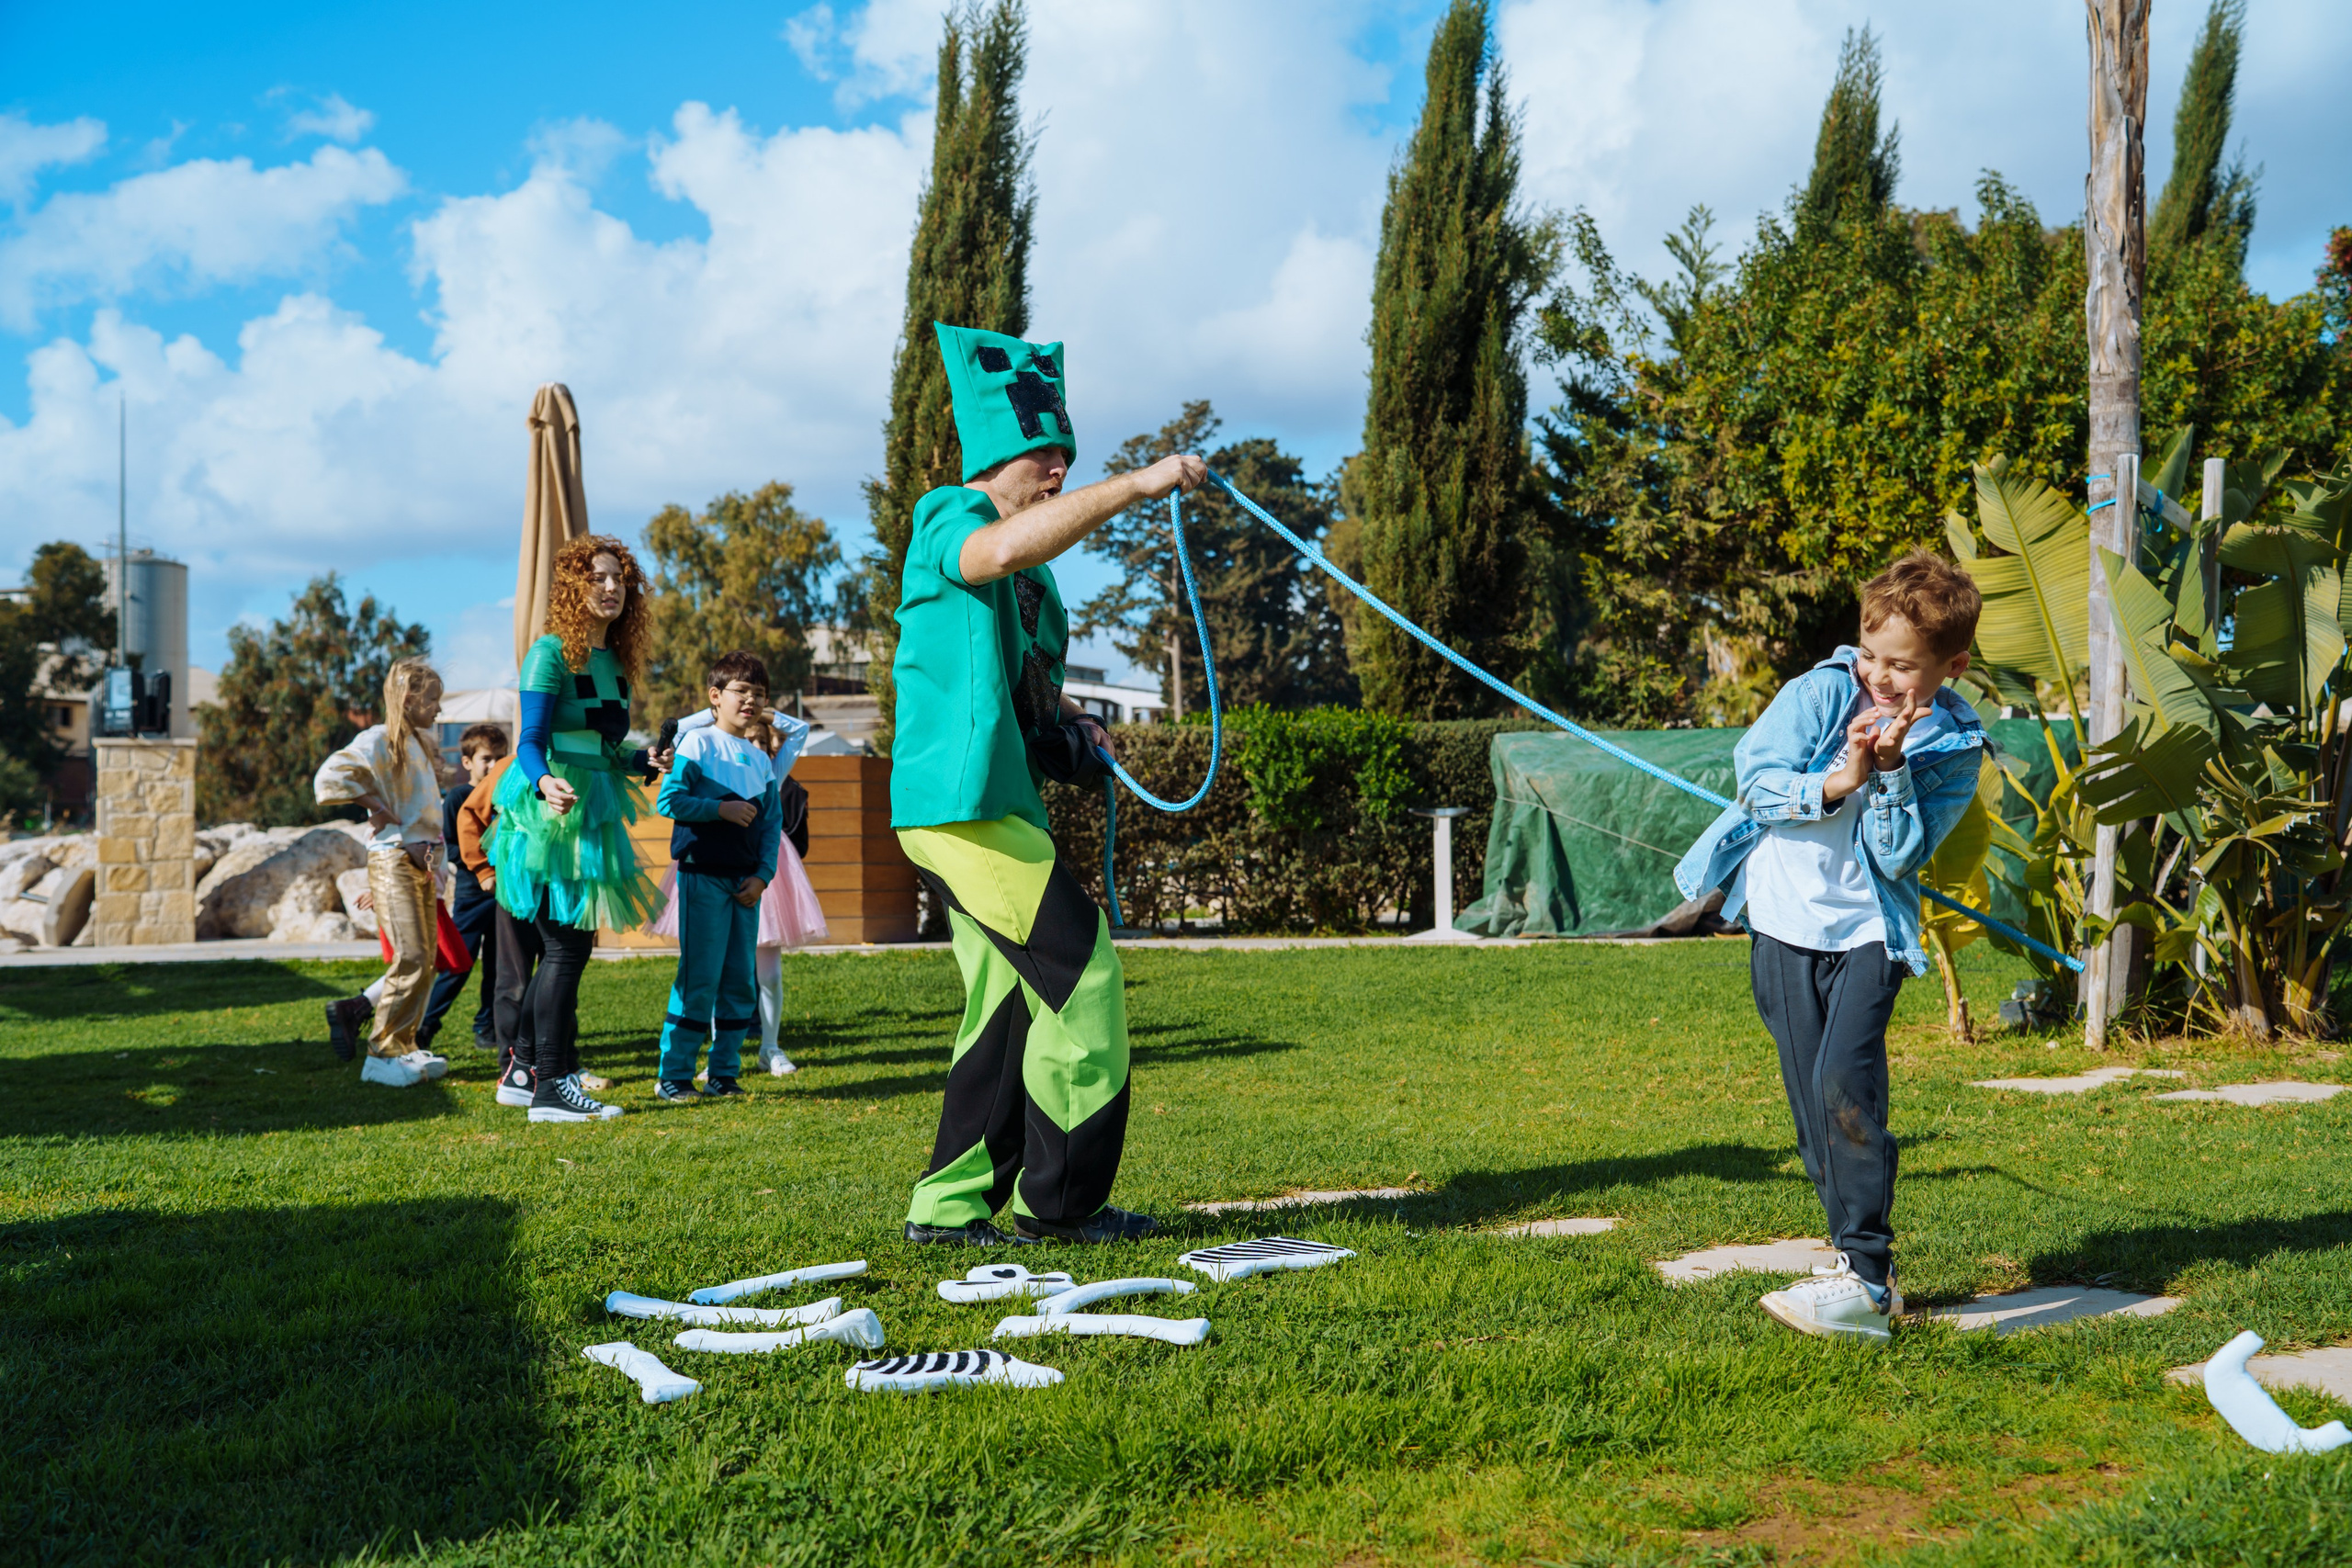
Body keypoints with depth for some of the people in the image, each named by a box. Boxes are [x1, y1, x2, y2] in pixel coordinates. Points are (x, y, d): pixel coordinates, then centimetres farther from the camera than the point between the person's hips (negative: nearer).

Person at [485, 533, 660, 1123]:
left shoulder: (616, 660, 14)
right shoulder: (551, 653, -9)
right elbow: (530, 742, -16)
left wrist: (646, 762, 5)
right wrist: (545, 783, -34)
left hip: (590, 814, 8)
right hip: (550, 811, -8)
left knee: (571, 949, 10)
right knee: (563, 947, -10)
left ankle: (559, 1075, 16)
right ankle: (548, 1088, -7)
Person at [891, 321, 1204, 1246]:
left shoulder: (1030, 565, 21)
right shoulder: (946, 520, -8)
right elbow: (999, 550, -34)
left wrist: (1075, 725, 13)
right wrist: (1134, 487, -35)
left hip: (993, 806, 10)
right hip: (958, 803, -10)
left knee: (1008, 1001, 11)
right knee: (1080, 973, -8)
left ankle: (950, 1206, 18)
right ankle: (1058, 1201, 2)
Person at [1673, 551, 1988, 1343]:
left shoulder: (1954, 746, -5)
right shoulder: (1821, 691, -3)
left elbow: (1901, 855, -11)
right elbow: (1755, 780, -8)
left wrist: (1890, 773, -21)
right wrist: (1833, 785, -21)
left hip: (1870, 929, -2)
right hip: (1785, 921, 2)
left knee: (1846, 1082, -21)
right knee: (1811, 1102, 5)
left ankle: (1865, 1281, -19)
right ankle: (1861, 1264, 18)